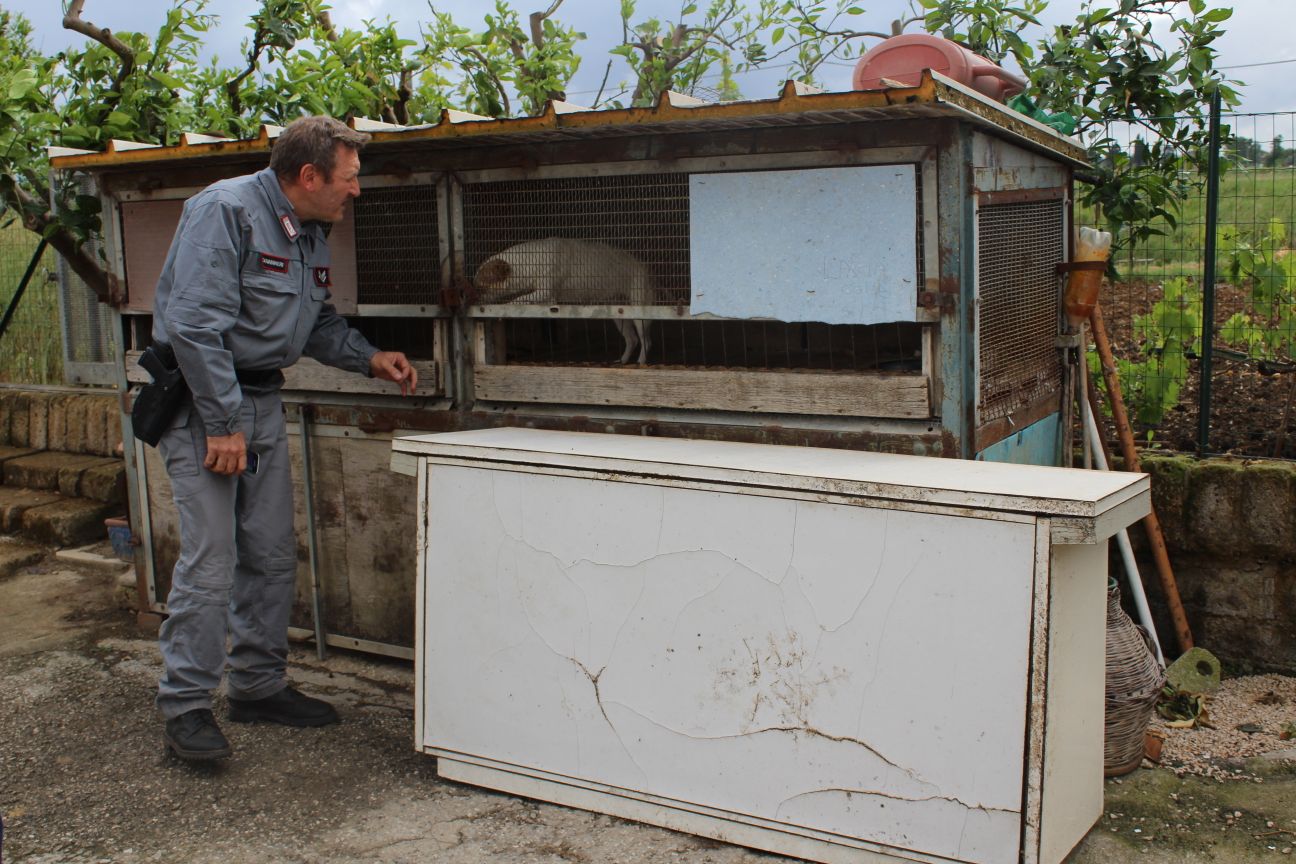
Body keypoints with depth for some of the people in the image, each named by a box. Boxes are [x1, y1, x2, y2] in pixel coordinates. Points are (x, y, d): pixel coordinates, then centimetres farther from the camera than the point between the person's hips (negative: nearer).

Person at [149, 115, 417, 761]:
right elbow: (194, 325, -23)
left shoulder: (310, 233, 11)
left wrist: (370, 359, 9)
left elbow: (318, 322, 25)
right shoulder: (225, 211, -16)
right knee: (210, 556, -10)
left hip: (262, 401, 9)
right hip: (204, 399, -9)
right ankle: (185, 703, 2)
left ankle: (258, 684, 23)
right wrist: (222, 423, -23)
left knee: (272, 554, 10)